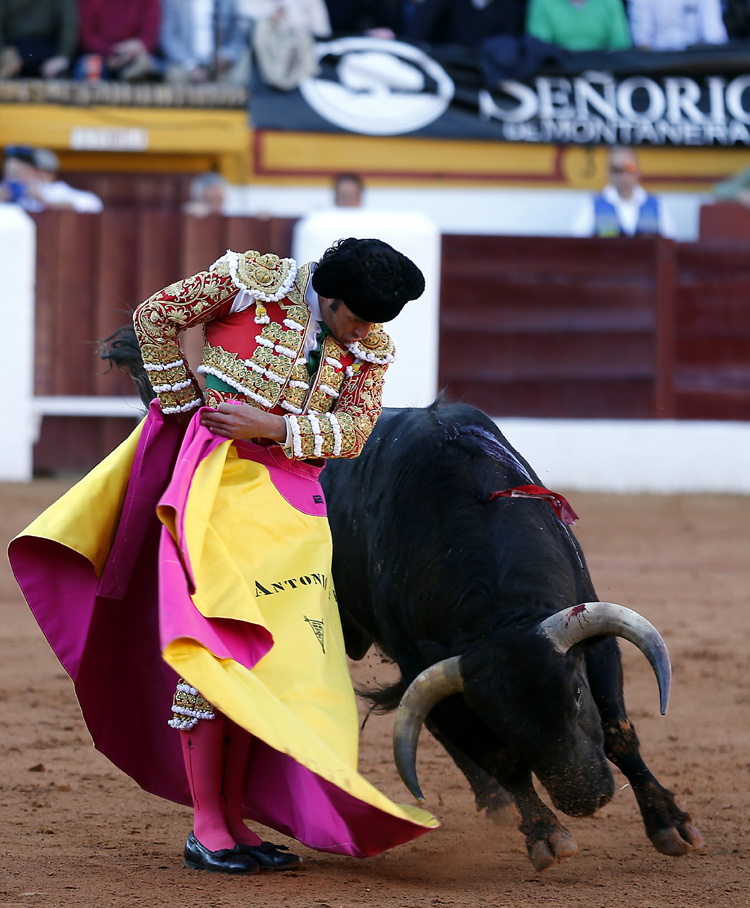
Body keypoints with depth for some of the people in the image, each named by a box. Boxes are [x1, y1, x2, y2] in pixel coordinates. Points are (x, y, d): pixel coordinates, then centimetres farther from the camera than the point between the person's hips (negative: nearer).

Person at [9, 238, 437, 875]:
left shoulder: (371, 345, 4)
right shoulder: (253, 280, -8)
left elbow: (354, 429, -2)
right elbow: (155, 317, -3)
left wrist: (274, 428, -17)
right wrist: (186, 406, 0)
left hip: (292, 499, 5)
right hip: (218, 480, -5)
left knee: (270, 656, 3)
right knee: (216, 646, -9)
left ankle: (233, 818, 11)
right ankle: (205, 829, -5)